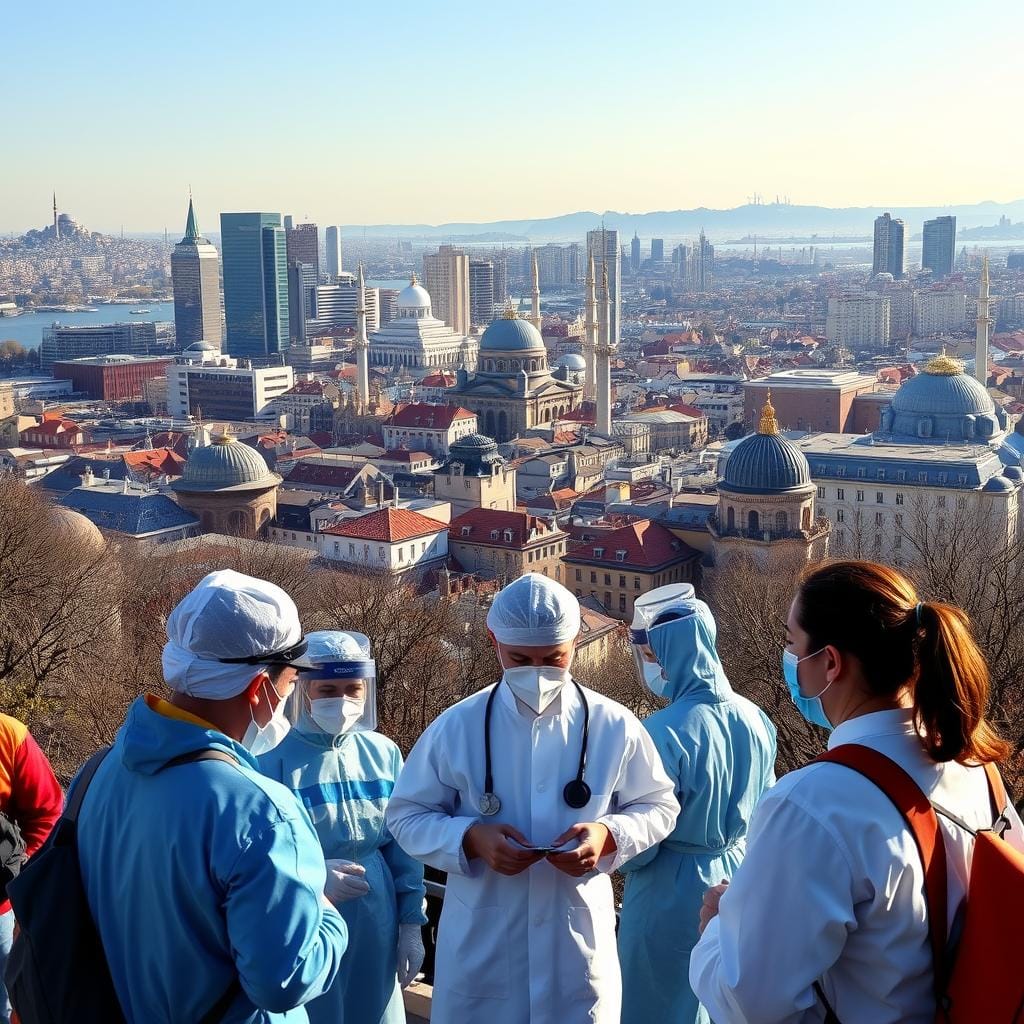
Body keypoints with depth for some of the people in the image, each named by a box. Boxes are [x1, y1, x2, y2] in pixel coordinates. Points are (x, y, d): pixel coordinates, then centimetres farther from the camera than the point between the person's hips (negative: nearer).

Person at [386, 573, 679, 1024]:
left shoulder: (614, 727, -4)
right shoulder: (455, 728, -5)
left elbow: (659, 807, 6)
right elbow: (406, 816, 1)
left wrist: (610, 835, -15)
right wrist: (470, 837, -17)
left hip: (579, 941, 0)